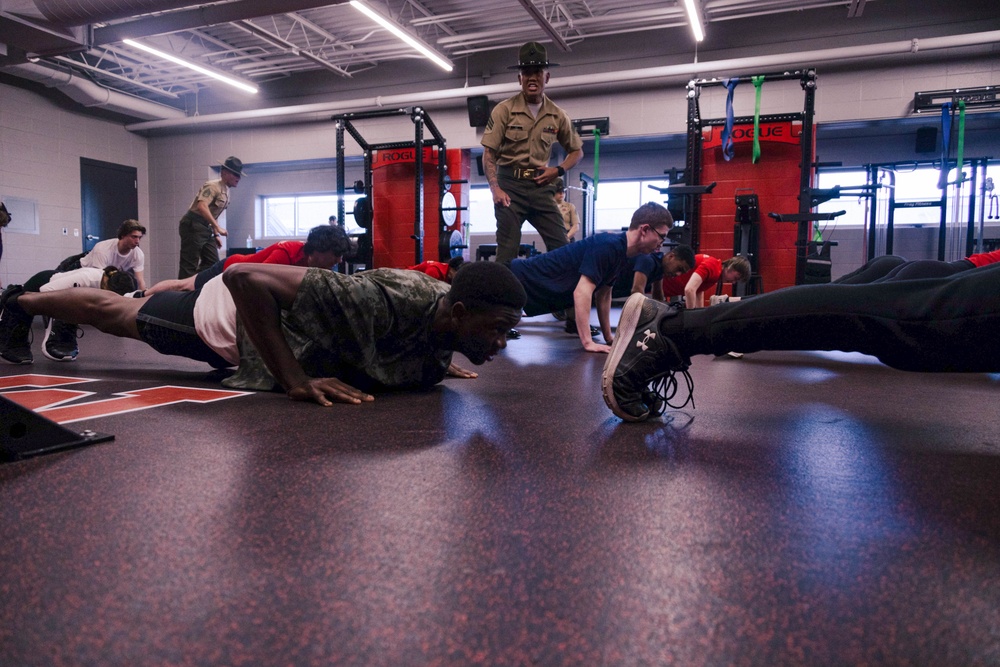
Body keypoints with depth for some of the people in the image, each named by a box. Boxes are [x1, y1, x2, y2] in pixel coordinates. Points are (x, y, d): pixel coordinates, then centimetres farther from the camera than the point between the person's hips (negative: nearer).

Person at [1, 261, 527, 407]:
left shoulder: (445, 308, -20)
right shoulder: (390, 303, -47)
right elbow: (245, 277, -45)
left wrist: (436, 362, -9)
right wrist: (295, 381, -45)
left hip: (283, 302, 7)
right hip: (231, 315, -7)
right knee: (112, 314, 23)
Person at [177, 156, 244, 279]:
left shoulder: (226, 192, 15)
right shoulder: (213, 186, -13)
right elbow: (202, 206, -28)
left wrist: (216, 234, 17)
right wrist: (217, 227, -29)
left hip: (206, 228, 9)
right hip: (193, 226, -9)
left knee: (213, 263, 5)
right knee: (189, 265, -8)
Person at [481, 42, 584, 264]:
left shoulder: (557, 116, 7)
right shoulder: (504, 110, -2)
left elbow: (577, 150, 19)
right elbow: (489, 154, -4)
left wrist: (558, 170, -1)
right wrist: (495, 189, -16)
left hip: (540, 186, 3)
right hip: (510, 184, -3)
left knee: (561, 246, 0)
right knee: (507, 248, -5)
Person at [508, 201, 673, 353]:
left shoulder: (619, 252, 2)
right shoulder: (608, 246, -28)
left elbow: (604, 295, 12)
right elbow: (582, 292, -34)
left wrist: (608, 337, 11)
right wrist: (588, 342, -34)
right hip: (520, 278, -9)